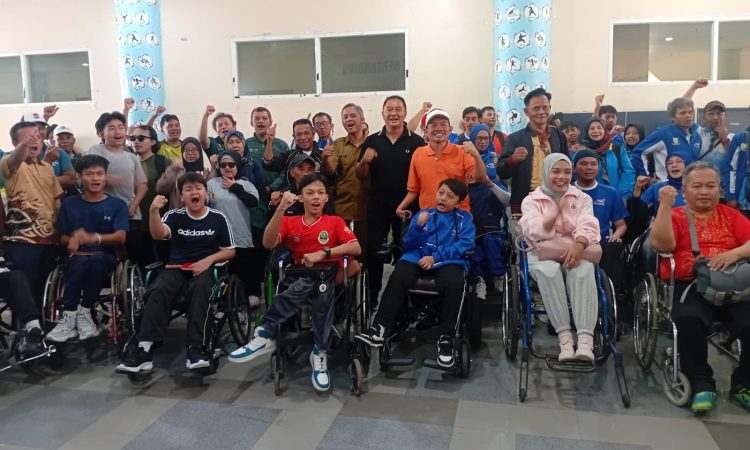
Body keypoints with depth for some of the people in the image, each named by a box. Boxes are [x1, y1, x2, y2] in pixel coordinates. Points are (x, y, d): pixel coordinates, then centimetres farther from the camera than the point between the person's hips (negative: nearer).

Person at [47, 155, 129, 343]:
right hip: (76, 257, 1)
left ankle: (84, 313, -23)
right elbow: (63, 237, 11)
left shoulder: (117, 205, 5)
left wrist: (92, 238, -28)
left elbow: (120, 237, -9)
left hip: (106, 259, -1)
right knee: (79, 261, -35)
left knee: (96, 258, -37)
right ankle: (69, 317, -31)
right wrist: (73, 241, -14)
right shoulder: (69, 204, 12)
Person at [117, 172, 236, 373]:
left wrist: (208, 260, -11)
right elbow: (158, 234, -15)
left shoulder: (218, 218, 4)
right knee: (158, 291, -30)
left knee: (200, 287, -37)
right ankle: (144, 349, -33)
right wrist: (153, 211, -33)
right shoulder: (175, 216, 6)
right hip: (176, 268, 2)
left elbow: (230, 251, 7)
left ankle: (196, 347, -37)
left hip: (204, 268, -1)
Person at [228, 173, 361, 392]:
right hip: (299, 278, 1)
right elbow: (268, 244, -10)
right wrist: (281, 209, -20)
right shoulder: (289, 222, 10)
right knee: (306, 284, -36)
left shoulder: (335, 222, 7)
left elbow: (356, 247, -9)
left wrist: (323, 253, -21)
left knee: (321, 287, -36)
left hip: (328, 276, 0)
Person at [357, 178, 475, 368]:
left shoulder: (464, 219, 14)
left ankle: (446, 338, -22)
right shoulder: (423, 214, 19)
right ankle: (379, 329, -29)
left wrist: (435, 257, -12)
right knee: (397, 278, -29)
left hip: (448, 261, -1)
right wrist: (418, 226, -9)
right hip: (418, 257, 2)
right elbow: (408, 245, 11)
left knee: (454, 283, -35)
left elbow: (465, 244, -2)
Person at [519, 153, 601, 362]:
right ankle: (564, 337, -36)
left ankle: (586, 339, -43)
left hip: (575, 252, 1)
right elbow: (534, 232, -7)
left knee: (583, 270, -35)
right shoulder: (531, 200, 12)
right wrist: (558, 211, -19)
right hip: (542, 254, -1)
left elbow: (587, 226, -4)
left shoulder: (582, 198, 17)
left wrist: (578, 245, -27)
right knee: (549, 271, -37)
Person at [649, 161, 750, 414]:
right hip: (689, 286, -2)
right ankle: (702, 385, -14)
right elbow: (661, 244, -7)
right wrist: (665, 204, -9)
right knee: (689, 319, -34)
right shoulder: (674, 215, 13)